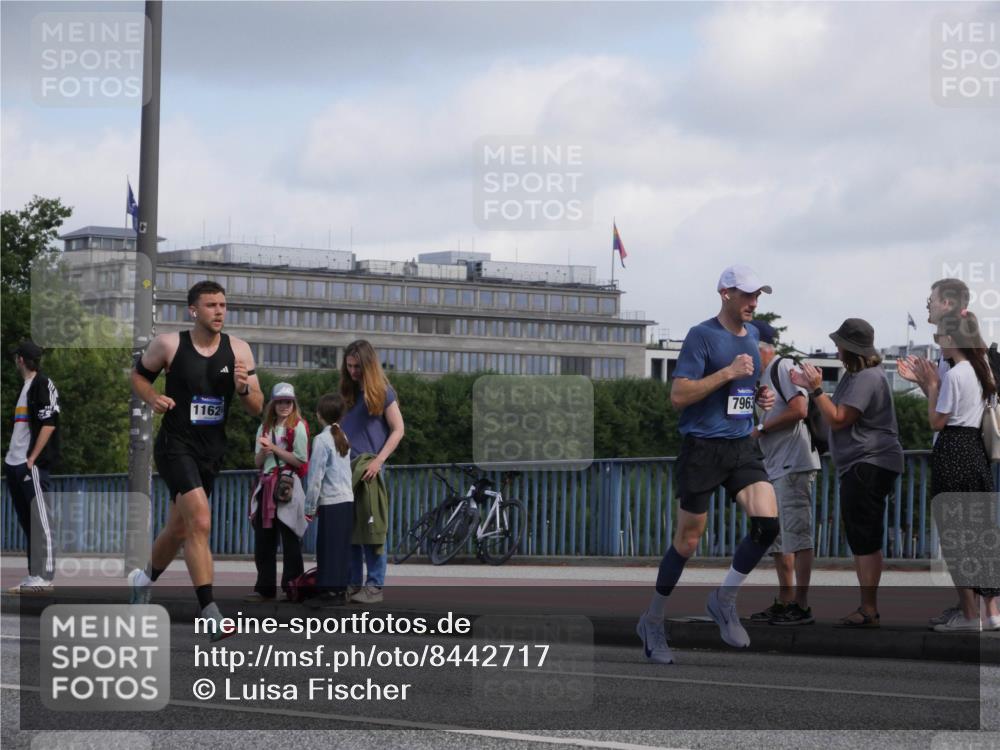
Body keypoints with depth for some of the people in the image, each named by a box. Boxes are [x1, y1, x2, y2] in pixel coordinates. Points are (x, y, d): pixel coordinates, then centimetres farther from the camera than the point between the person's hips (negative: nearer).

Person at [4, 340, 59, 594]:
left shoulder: (42, 384, -9)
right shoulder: (26, 386, 18)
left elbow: (49, 424, -16)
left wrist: (31, 459, -18)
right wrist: (10, 459, 19)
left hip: (33, 464, -10)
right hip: (15, 464, 10)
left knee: (39, 520, -8)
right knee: (27, 521, 11)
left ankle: (43, 578, -10)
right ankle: (34, 576, 15)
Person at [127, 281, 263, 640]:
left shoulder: (238, 350, 0)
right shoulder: (168, 344, -8)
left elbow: (257, 408, 1)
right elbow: (139, 375, 9)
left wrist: (243, 389, -20)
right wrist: (154, 399, -11)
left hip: (212, 449, 5)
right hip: (176, 445, -5)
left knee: (179, 528, 20)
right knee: (200, 522, -21)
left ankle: (144, 579, 48)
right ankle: (210, 613, -21)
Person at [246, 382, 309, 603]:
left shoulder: (298, 427, 0)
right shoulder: (265, 428, 17)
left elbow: (300, 460, -7)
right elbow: (258, 462, 16)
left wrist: (274, 448, -8)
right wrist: (264, 450, -6)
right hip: (266, 486, 6)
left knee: (290, 540, -4)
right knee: (263, 540, 4)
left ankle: (292, 588, 0)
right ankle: (265, 588, 8)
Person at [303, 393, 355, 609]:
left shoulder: (322, 440, -11)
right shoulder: (343, 438, 12)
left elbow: (316, 476, -12)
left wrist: (310, 506, -4)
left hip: (331, 502, -7)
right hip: (347, 499, 8)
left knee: (328, 548, -4)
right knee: (342, 547, 11)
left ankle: (329, 592, -5)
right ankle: (340, 589, 14)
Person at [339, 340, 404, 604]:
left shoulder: (382, 392, -1)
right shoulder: (348, 392, 14)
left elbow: (398, 430, -4)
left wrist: (378, 461, -14)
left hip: (369, 470, -5)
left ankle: (375, 586, -2)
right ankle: (353, 583, 10)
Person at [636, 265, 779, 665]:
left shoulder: (752, 334, 12)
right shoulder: (702, 336, -11)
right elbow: (679, 395, -17)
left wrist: (760, 395, 8)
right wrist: (728, 372, -21)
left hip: (742, 446, 6)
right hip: (703, 448, -6)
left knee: (768, 522, -14)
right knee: (688, 540, 1)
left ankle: (723, 600, 5)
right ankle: (653, 621, 18)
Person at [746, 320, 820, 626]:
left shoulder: (783, 368, -10)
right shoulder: (764, 376, 20)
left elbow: (799, 409, -21)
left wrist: (761, 427, -14)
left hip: (794, 465, -11)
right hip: (776, 468, 11)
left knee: (797, 535, -10)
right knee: (777, 540, 15)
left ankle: (801, 606, -10)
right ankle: (784, 602, 21)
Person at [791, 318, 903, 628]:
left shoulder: (867, 378, -18)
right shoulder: (857, 375, 18)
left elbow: (837, 420, -21)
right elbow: (839, 413, 23)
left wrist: (816, 388, -17)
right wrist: (810, 387, 17)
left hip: (869, 466, -12)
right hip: (859, 466, 12)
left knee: (865, 540, -11)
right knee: (861, 540, 16)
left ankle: (868, 611, -12)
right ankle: (868, 607, 22)